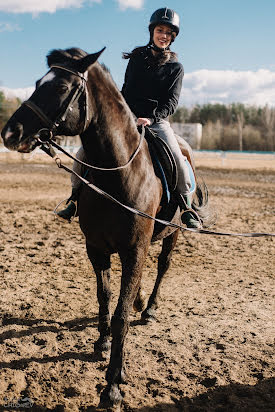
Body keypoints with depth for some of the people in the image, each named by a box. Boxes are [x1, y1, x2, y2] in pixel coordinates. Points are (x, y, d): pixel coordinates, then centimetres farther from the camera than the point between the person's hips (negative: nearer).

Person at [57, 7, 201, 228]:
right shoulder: (137, 57, 11)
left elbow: (171, 102, -4)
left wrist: (151, 118, -20)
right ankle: (76, 200, 3)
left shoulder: (175, 67, 6)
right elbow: (126, 90, 15)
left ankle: (187, 208, -3)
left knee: (179, 163, -25)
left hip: (157, 121, -2)